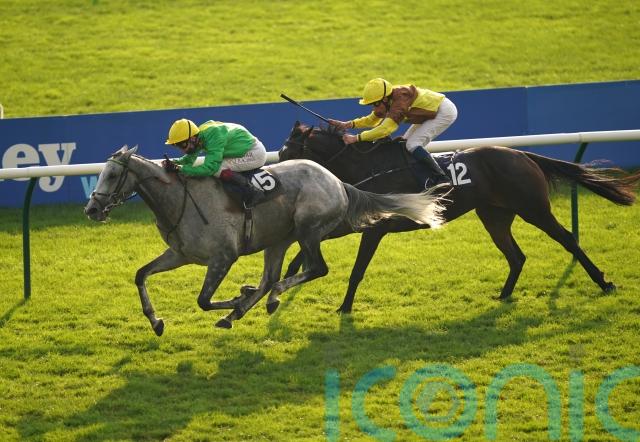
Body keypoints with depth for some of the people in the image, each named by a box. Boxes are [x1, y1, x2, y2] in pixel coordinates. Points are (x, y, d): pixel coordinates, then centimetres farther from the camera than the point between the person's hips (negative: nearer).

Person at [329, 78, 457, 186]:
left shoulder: (399, 100, -32)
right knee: (405, 143, 6)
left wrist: (356, 138, -41)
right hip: (432, 111, 10)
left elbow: (386, 129, -40)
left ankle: (442, 179, -19)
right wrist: (348, 125, -7)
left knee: (413, 145, -19)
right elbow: (372, 120, 8)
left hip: (445, 112, -10)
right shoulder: (388, 99, -4)